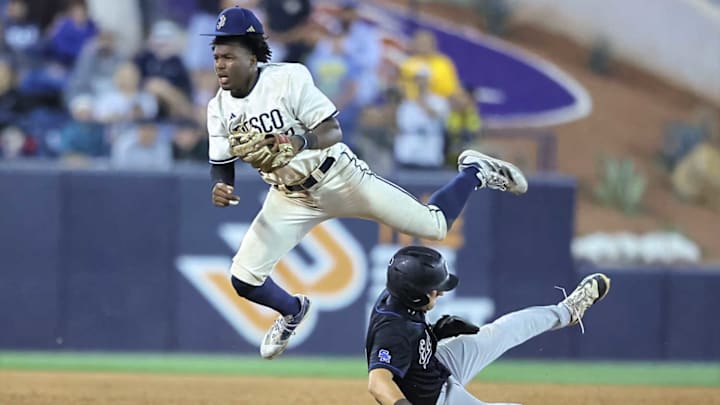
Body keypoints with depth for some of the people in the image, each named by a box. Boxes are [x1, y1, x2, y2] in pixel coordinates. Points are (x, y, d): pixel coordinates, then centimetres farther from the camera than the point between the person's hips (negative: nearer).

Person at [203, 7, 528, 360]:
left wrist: (300, 143, -44)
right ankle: (292, 311, 29)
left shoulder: (288, 79, -23)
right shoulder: (220, 109, -9)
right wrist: (220, 188, -26)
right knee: (244, 278, -6)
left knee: (434, 225, -5)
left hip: (337, 177, -4)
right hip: (290, 196, 4)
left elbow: (332, 132, -23)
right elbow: (222, 167, -2)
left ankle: (475, 172, 27)